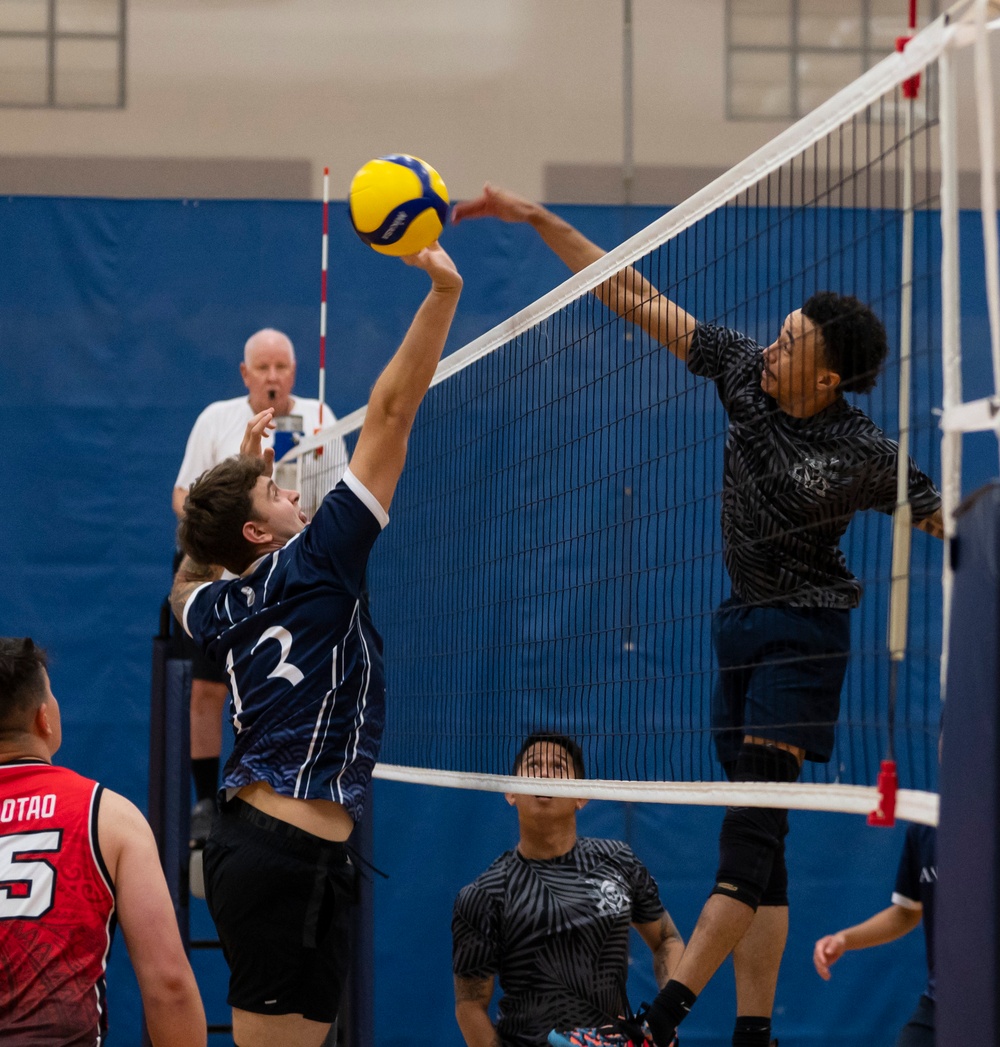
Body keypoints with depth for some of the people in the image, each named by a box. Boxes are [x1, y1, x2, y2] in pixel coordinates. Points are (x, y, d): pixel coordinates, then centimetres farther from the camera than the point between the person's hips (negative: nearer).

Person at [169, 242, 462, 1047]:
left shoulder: (221, 610, 12)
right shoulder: (312, 567, -7)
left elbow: (189, 580, 41)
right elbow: (391, 414, -9)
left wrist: (241, 473, 34)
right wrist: (443, 293, -10)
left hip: (254, 846, 9)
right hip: (289, 853, -9)